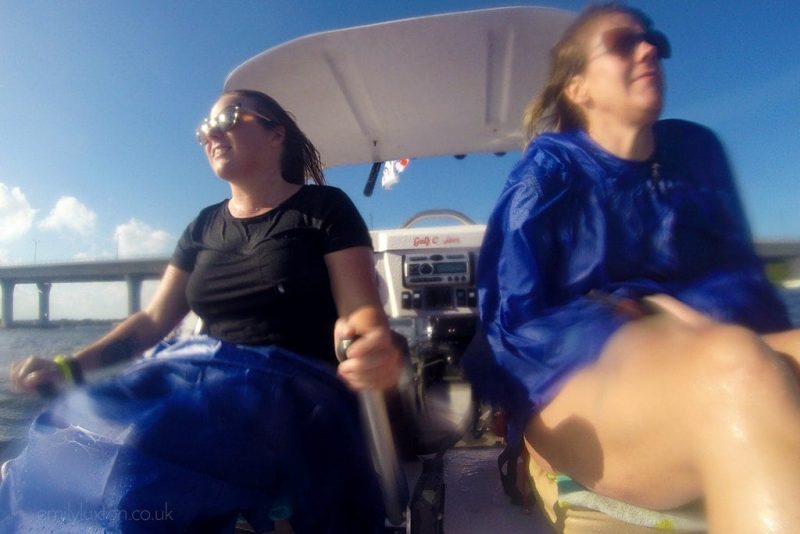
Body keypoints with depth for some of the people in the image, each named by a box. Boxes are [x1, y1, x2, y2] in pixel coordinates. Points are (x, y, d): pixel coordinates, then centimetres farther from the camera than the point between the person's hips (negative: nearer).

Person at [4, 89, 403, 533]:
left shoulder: (323, 207, -1)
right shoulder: (204, 227, 15)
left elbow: (361, 309, -11)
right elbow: (154, 319, 17)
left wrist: (373, 350, -34)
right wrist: (70, 367, 3)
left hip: (309, 406, -5)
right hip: (220, 406, 6)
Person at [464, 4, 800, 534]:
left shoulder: (696, 149, 15)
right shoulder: (550, 168, 1)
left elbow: (743, 273, 13)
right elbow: (514, 320, -6)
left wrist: (693, 318, -10)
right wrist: (641, 324, -16)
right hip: (578, 380, -4)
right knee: (739, 365, -34)